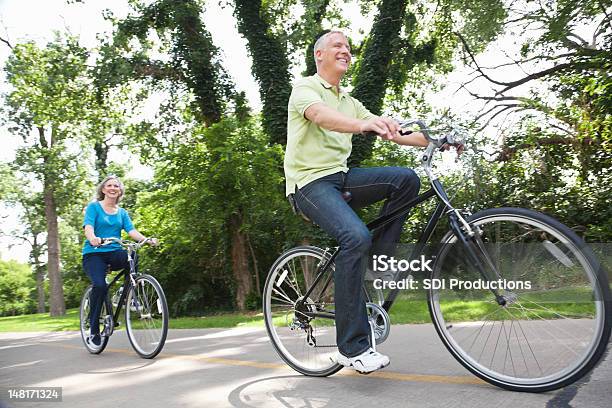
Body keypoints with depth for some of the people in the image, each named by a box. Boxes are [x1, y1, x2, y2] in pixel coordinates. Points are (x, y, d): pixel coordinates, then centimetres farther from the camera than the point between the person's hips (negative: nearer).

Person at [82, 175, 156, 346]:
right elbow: (88, 227, -12)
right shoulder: (93, 206, 4)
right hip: (94, 253, -3)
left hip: (114, 252, 3)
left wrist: (146, 239, -20)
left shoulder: (122, 212, 15)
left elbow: (131, 230, 1)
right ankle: (94, 328, -9)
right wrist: (93, 239, -37)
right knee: (100, 285, -28)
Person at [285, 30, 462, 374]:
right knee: (357, 237, -30)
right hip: (310, 181, -7)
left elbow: (391, 132, 13)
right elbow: (320, 115, -26)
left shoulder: (350, 103, 22)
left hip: (341, 178, 7)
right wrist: (365, 124, -45)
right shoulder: (305, 88, -1)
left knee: (406, 179, -15)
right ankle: (352, 347, -20)